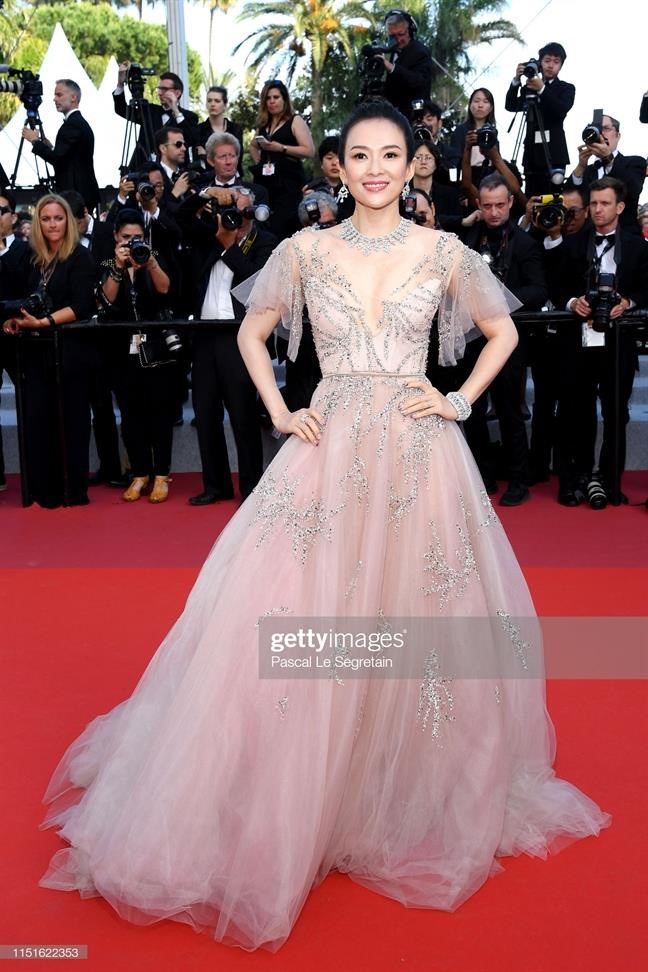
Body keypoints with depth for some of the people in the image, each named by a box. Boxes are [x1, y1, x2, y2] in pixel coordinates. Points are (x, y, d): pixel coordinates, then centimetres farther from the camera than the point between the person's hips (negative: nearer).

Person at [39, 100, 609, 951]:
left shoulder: (443, 252, 6)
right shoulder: (306, 250, 6)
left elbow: (502, 332, 16)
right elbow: (252, 332, 16)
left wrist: (461, 403, 3)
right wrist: (280, 411, 4)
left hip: (419, 457, 0)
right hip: (328, 454, 0)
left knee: (420, 621, 6)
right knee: (290, 618, -4)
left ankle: (415, 803, 29)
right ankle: (300, 804, 17)